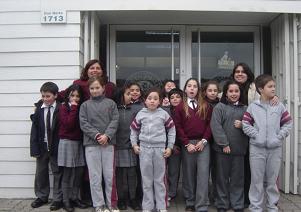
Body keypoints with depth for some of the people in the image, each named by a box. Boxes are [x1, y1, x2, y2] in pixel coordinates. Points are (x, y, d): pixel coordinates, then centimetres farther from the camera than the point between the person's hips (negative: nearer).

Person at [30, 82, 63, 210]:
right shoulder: (39, 109, -1)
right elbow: (34, 129, -3)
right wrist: (34, 149, -9)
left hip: (56, 146, -3)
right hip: (42, 145, 3)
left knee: (57, 172, 7)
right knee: (41, 172, 14)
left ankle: (58, 199, 19)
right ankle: (42, 196, 32)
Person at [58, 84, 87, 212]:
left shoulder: (81, 108, 10)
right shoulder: (64, 107, -4)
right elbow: (68, 124, -19)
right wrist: (74, 108, -15)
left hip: (79, 143, 5)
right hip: (67, 142, -5)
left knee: (79, 172, 6)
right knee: (67, 173, 0)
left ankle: (74, 198, 19)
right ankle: (66, 200, 10)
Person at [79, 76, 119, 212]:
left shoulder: (110, 103, 6)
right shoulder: (85, 105, 7)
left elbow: (115, 121, -1)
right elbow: (83, 123, -2)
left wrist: (107, 135, -15)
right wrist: (96, 135, -13)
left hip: (108, 143, 0)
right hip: (91, 144, 0)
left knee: (110, 175, 5)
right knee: (95, 176, 5)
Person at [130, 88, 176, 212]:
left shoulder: (164, 114, 1)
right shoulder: (140, 114, 3)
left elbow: (172, 130, 5)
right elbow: (134, 130, 12)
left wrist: (170, 147, 1)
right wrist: (134, 145, 3)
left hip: (159, 148, -1)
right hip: (144, 148, 1)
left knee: (160, 179, 6)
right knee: (146, 179, 8)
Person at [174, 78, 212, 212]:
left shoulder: (205, 106, 9)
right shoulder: (180, 107, 5)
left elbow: (209, 124, 3)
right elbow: (178, 127, -1)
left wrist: (203, 141, -8)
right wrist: (187, 143, -9)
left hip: (203, 143, 1)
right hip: (187, 144, 0)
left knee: (203, 174, -4)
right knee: (189, 174, 6)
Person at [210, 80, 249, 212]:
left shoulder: (244, 109, 11)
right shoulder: (219, 107, 1)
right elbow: (215, 126, -8)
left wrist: (242, 125, -9)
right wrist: (224, 144, -14)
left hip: (239, 149, 2)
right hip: (222, 148, -2)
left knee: (237, 178, 8)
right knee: (222, 178, 7)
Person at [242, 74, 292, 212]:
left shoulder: (280, 106, 3)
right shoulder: (252, 107, 0)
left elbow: (288, 123, 4)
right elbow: (245, 124, -1)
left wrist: (279, 137, -7)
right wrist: (256, 135, -10)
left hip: (275, 148, 1)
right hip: (256, 148, -1)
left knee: (272, 180, 11)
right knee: (257, 180, 6)